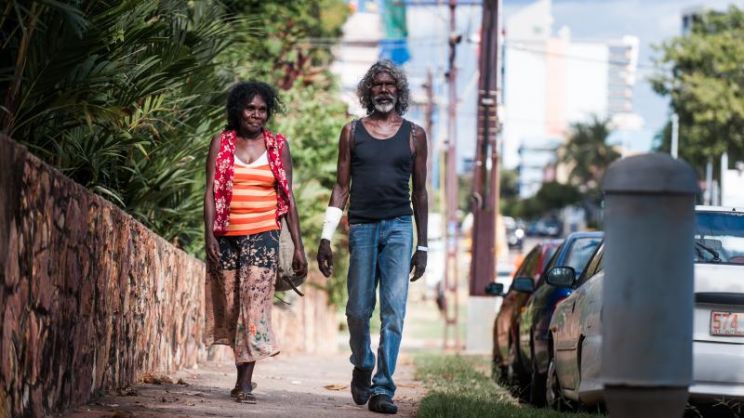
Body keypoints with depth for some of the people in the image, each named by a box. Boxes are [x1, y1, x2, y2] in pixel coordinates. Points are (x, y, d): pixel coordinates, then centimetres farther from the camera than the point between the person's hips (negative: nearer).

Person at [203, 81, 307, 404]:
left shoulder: (278, 146, 8)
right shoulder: (221, 143, 6)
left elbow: (288, 198, 8)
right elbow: (211, 192, 2)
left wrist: (298, 245, 4)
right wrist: (209, 236, -9)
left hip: (263, 235, -1)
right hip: (226, 236, 1)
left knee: (255, 305, -10)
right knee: (230, 306, 5)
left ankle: (245, 382, -12)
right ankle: (242, 375, 19)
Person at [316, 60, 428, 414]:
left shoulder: (413, 135, 9)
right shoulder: (352, 132, 9)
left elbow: (419, 192, 12)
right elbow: (341, 187, 8)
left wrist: (422, 246, 9)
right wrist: (326, 238, 1)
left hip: (399, 226, 0)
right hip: (362, 226, 1)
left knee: (393, 312, -8)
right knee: (358, 311, 4)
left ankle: (382, 389, -7)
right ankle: (362, 366, 31)